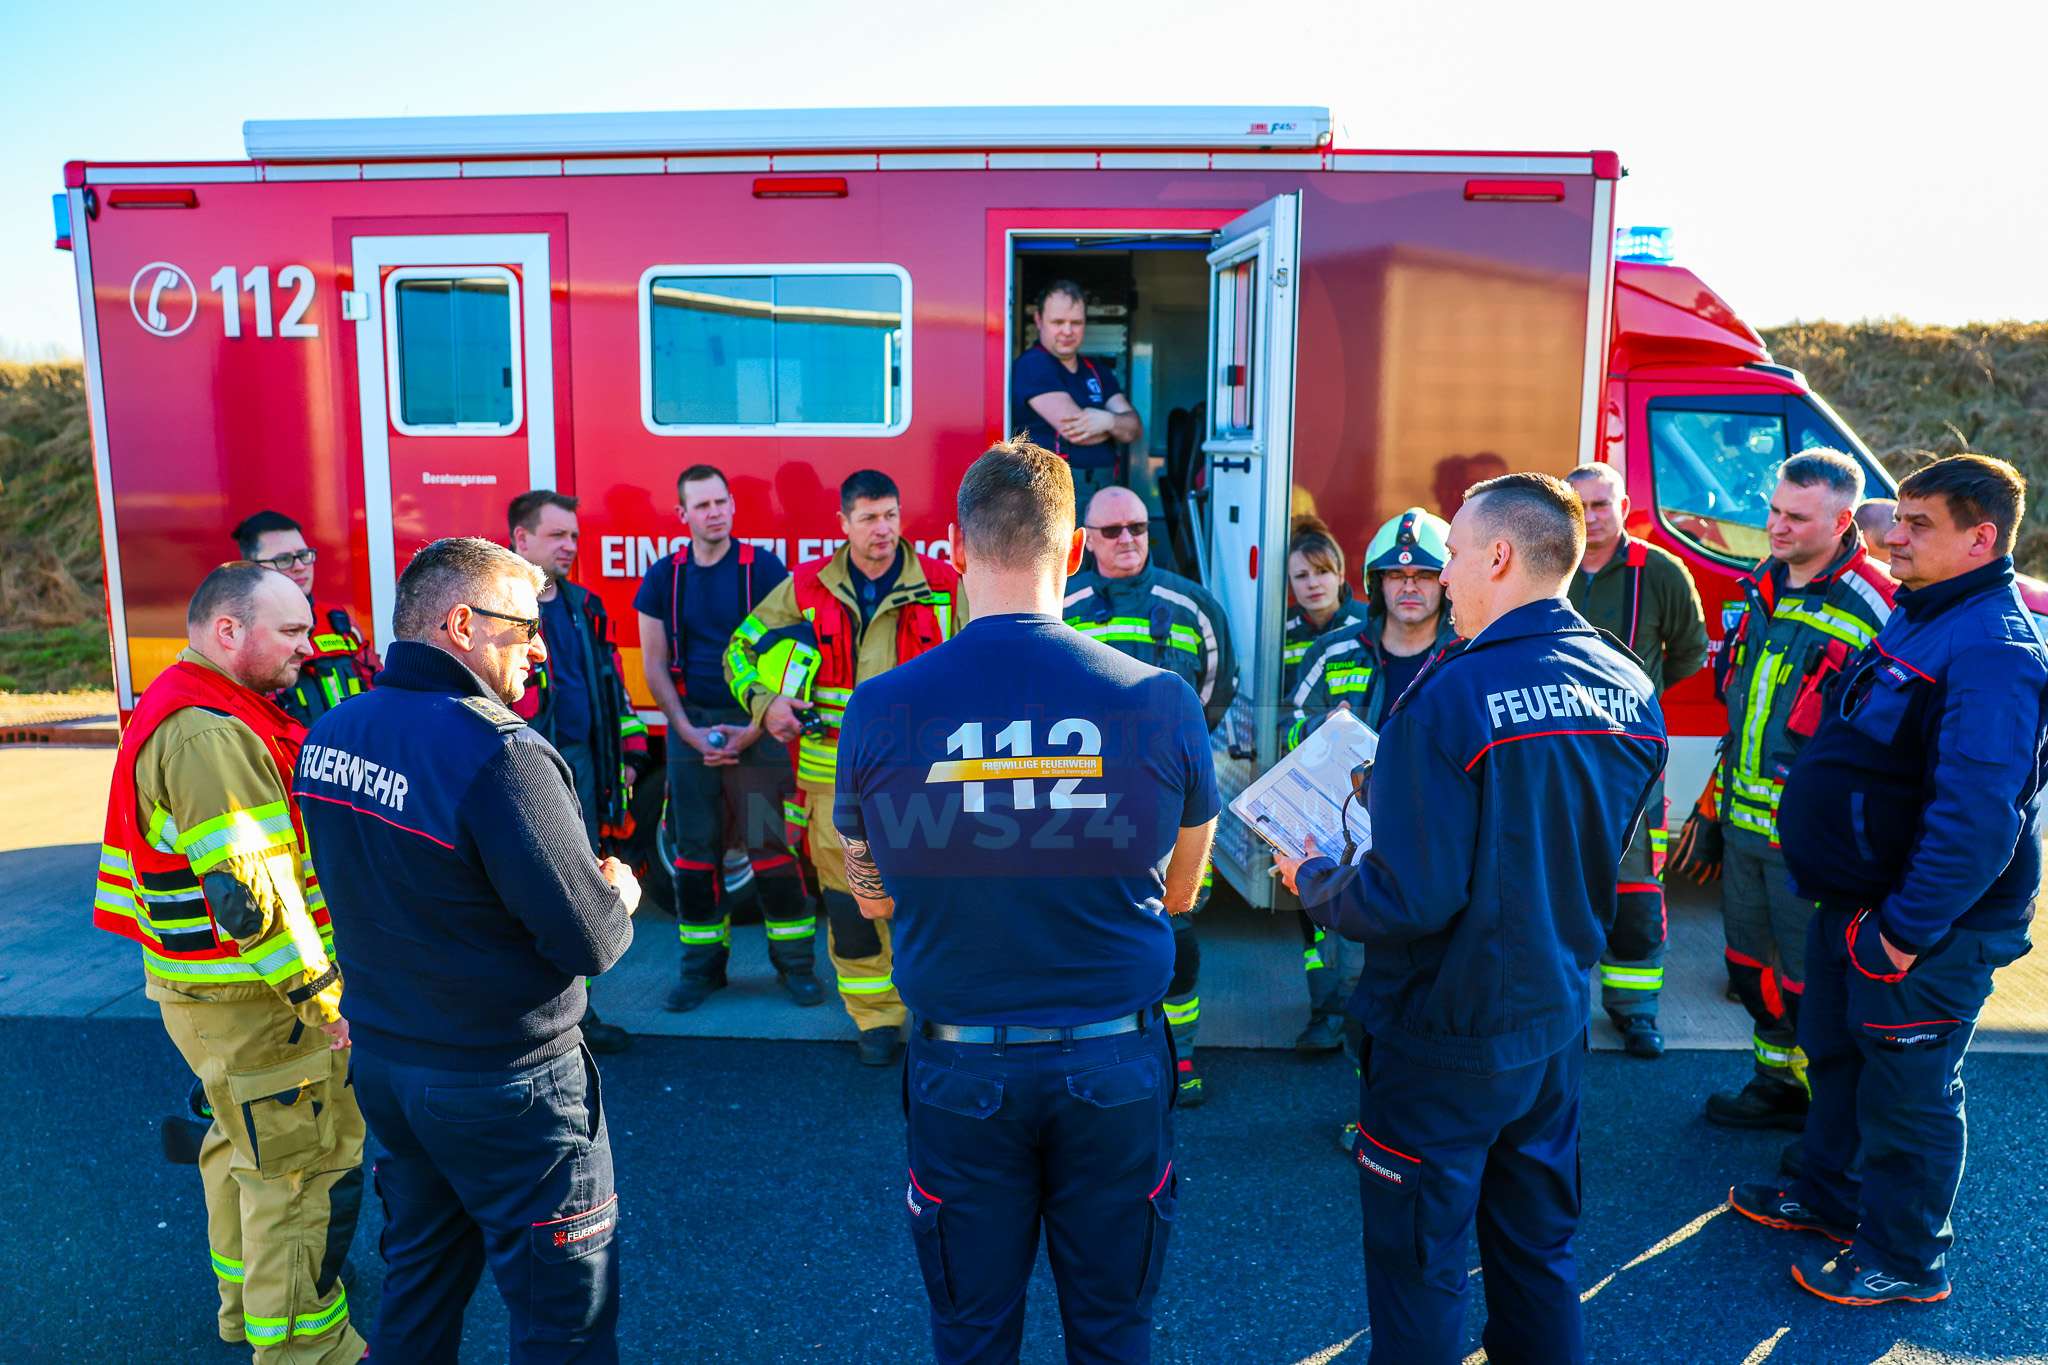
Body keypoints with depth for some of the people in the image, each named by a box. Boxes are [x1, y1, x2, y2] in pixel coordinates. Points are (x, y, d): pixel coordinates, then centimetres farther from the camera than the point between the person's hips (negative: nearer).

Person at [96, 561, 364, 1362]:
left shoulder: (194, 710, 11)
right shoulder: (210, 734, -25)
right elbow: (248, 893, -29)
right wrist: (322, 997, -24)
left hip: (214, 992, 11)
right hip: (258, 1002, -11)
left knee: (243, 1146, 25)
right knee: (306, 1172, 0)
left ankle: (248, 1299, 43)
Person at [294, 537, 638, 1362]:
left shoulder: (329, 736, 0)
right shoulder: (498, 753, -26)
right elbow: (589, 941, -24)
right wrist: (620, 896, -2)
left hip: (382, 1060, 8)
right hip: (506, 1089, -8)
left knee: (419, 1280, 26)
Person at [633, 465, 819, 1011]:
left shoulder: (764, 568, -2)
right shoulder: (663, 576, 6)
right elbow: (654, 663, 7)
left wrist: (754, 730, -12)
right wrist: (689, 731, -5)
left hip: (755, 725, -3)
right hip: (691, 725, 3)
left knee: (771, 846, -3)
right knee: (694, 850, 7)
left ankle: (795, 962, 9)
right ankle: (702, 965, 19)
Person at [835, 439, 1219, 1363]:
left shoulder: (880, 711, -12)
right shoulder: (1161, 703, -13)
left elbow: (874, 899, 3)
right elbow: (1178, 892, 2)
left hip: (961, 1069, 0)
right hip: (1114, 1061, 0)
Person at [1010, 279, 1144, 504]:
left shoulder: (1098, 371, 19)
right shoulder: (1032, 365, -4)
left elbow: (1135, 430, 10)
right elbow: (1074, 431, -14)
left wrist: (1109, 421, -13)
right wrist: (1119, 424, 5)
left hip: (1104, 493, 7)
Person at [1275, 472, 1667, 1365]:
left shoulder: (1456, 695, -24)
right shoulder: (1630, 690, -1)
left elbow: (1409, 897, -26)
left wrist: (1313, 882, -6)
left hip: (1449, 1033, -7)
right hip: (1559, 1018, 7)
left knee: (1421, 1266, 11)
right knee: (1539, 1243, 23)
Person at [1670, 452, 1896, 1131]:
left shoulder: (1874, 611, -15)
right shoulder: (1762, 588, 9)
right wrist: (1711, 808, 18)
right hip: (1743, 824, 7)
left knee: (1811, 982, 3)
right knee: (1752, 966, 19)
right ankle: (1782, 1086, 37)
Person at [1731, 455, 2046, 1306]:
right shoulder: (1918, 620, 8)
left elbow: (1978, 817, -31)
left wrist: (1904, 933, -27)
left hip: (1925, 927, -10)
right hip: (1855, 899, 10)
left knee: (1907, 1091, 7)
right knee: (1836, 1055, 23)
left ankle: (1905, 1259, 25)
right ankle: (1829, 1195, 43)